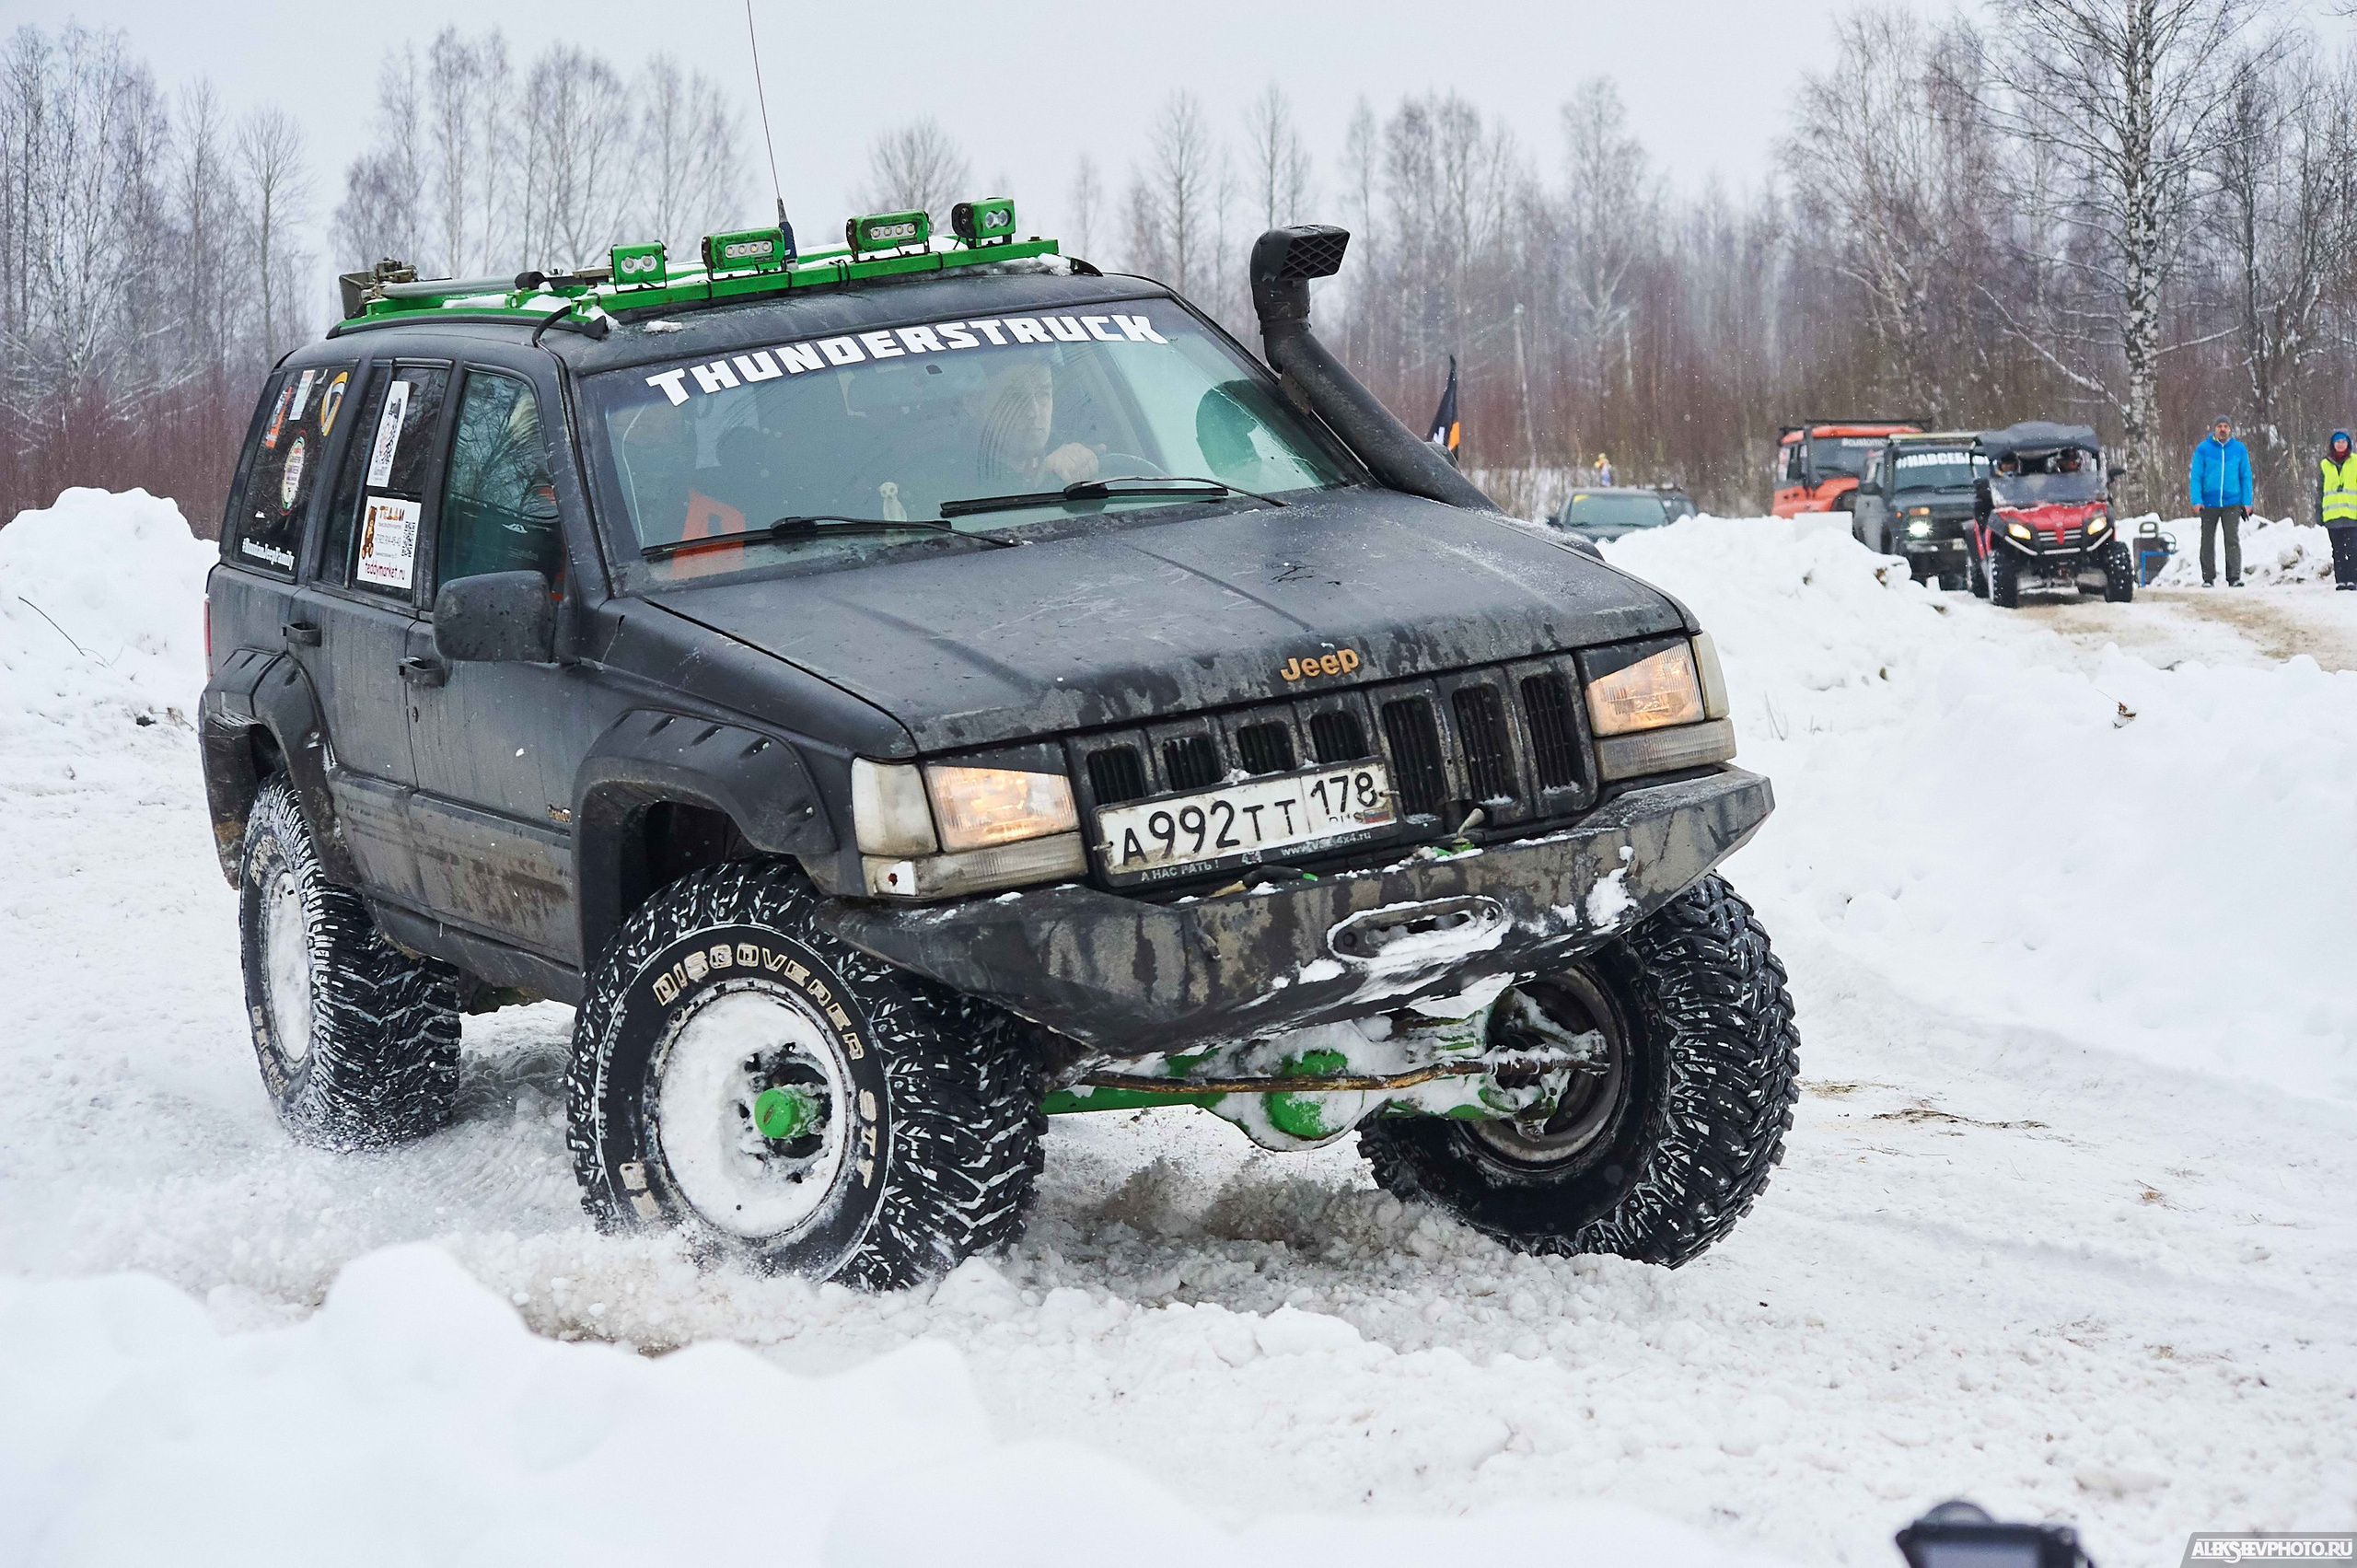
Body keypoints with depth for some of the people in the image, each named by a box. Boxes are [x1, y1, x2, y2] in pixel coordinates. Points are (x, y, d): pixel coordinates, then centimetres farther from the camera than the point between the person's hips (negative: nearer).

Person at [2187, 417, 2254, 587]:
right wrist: (2197, 500, -11)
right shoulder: (2203, 450, -1)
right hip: (2209, 503, 0)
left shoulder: (2239, 449, 4)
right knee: (2208, 541, 7)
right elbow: (2195, 476, -1)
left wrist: (2247, 502, 1)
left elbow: (2246, 477, 8)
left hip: (2232, 502, 0)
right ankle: (2208, 578, 15)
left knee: (2233, 539, -10)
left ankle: (2234, 577, -12)